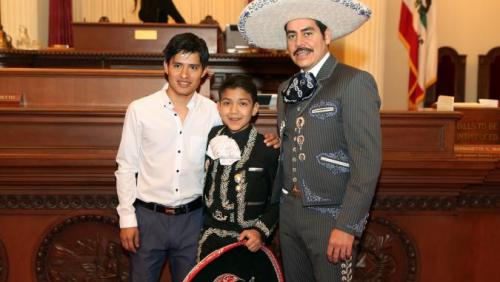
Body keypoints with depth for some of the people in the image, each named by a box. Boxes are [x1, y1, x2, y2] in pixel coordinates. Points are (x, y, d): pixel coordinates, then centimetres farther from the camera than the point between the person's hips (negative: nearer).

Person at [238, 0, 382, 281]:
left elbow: (367, 161, -17)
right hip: (289, 211, 7)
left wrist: (347, 225, -20)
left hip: (330, 216, -6)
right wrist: (277, 202, 9)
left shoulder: (355, 82, -12)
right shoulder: (287, 89, 10)